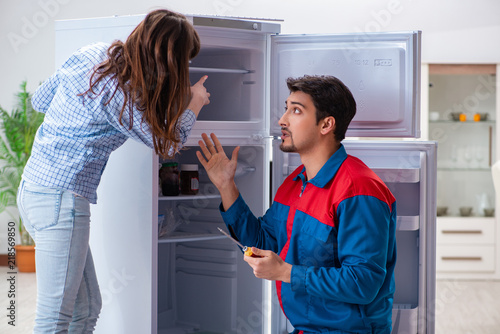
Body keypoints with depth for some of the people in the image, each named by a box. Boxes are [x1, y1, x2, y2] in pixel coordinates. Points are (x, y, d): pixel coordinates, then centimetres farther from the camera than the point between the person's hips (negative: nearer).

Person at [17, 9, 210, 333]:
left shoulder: (90, 54, 6)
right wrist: (194, 103, 16)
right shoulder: (119, 93, -17)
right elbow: (168, 142, 0)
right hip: (60, 197, -10)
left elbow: (40, 100, 20)